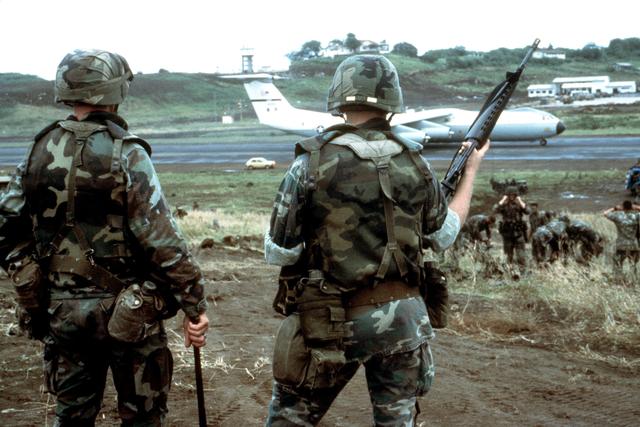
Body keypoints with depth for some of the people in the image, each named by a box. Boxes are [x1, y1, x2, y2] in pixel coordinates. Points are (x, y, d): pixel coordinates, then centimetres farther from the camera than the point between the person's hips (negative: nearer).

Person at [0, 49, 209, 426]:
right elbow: (162, 239, -19)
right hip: (125, 311, -5)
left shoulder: (41, 151, 1)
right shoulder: (126, 153, -15)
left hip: (60, 310, 5)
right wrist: (195, 305, -14)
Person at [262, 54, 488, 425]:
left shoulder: (312, 164, -13)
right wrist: (471, 170, 26)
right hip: (402, 317, 3)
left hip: (332, 323, -3)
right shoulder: (415, 165, -2)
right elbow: (445, 234, 14)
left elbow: (278, 253, -10)